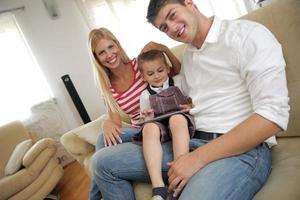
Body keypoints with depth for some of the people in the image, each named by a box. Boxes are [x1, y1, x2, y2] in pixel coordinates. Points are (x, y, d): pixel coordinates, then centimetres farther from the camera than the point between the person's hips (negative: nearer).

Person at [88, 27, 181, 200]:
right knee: (106, 138, -25)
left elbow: (179, 72, -4)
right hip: (139, 131, 3)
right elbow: (116, 122, -2)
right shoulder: (108, 87, 3)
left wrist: (164, 49, -20)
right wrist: (107, 123, -26)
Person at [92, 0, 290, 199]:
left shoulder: (248, 34, -8)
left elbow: (273, 116, -17)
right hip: (189, 143, 7)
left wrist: (199, 157, -19)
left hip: (242, 148, -7)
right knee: (106, 163, 0)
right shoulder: (187, 54, 17)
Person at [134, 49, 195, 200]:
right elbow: (146, 121, 21)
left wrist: (192, 106, -4)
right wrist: (147, 119, -3)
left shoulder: (179, 82, 13)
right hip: (160, 127, 2)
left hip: (182, 121, -1)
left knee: (177, 119, -38)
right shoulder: (145, 96, 16)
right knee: (149, 128, -35)